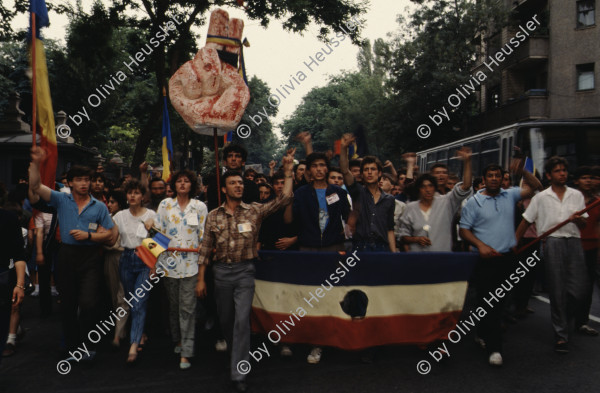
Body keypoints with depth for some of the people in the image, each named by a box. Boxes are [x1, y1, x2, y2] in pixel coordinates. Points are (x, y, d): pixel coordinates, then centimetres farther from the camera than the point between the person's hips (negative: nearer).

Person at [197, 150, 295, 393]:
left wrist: (288, 171, -13)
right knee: (225, 319, 14)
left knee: (242, 320, -11)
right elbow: (205, 248, 6)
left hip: (245, 271, -2)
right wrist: (201, 279, 6)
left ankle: (239, 373, -2)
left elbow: (284, 199, -10)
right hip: (222, 271, 3)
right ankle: (239, 356, 40)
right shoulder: (214, 216, 3)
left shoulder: (254, 211, -1)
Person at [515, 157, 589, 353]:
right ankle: (561, 335, 9)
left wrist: (577, 219, -9)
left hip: (574, 242, 2)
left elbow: (584, 224, 14)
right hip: (552, 243, -2)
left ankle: (563, 318, 25)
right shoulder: (541, 197, 7)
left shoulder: (577, 195, 13)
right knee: (557, 291, 0)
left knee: (579, 289, -3)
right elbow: (526, 221, 8)